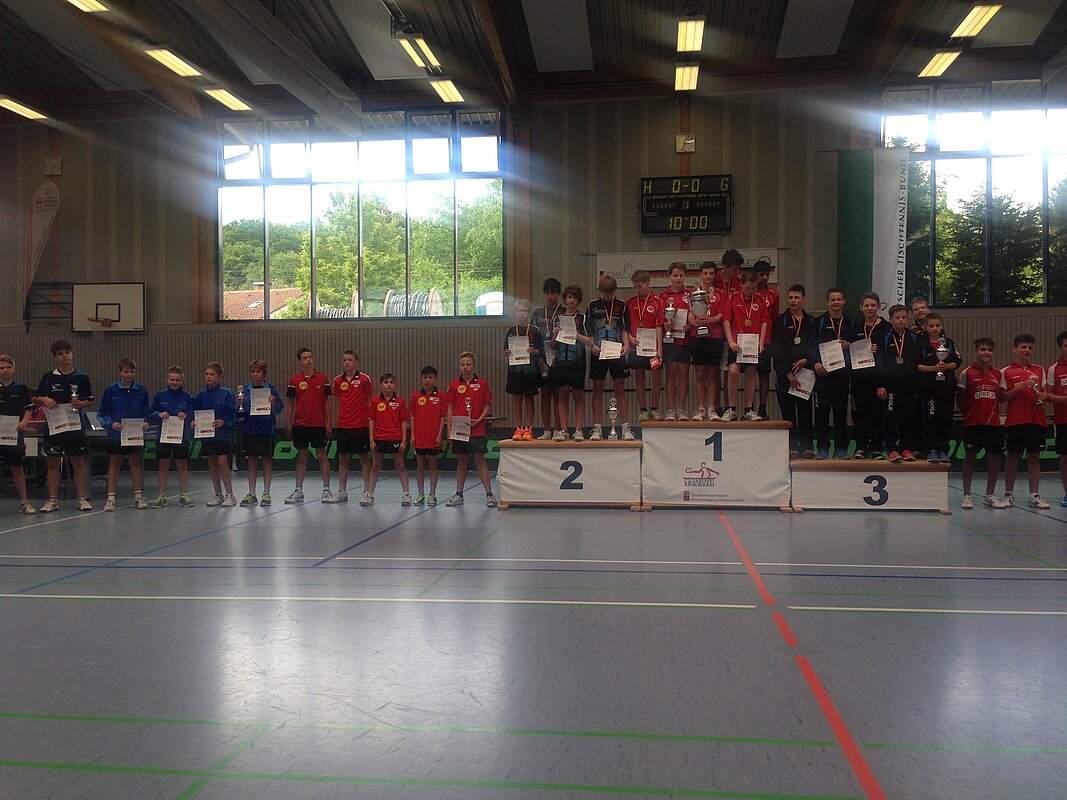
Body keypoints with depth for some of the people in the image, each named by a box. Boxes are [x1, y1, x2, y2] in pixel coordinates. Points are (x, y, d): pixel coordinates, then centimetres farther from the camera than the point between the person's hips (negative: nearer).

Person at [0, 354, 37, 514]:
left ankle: (24, 501, 14)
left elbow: (29, 408, 8)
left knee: (17, 467, 9)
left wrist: (24, 421, -10)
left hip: (15, 433, 1)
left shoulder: (21, 388, 5)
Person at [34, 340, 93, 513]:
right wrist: (43, 399, -11)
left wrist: (80, 403, -13)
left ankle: (82, 498, 9)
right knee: (53, 464, 6)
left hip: (76, 426, -1)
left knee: (78, 463, 3)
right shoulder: (48, 377, 5)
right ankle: (53, 500, 13)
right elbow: (35, 398, 10)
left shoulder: (82, 378, 3)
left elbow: (89, 401, 7)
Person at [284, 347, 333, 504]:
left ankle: (326, 489, 8)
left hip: (318, 424, -1)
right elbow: (290, 404, 7)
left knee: (322, 456, 2)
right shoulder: (294, 380, 4)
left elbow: (326, 402, 4)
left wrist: (328, 423, -2)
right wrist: (288, 424, 2)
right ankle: (298, 491, 13)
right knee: (301, 457, 7)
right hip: (300, 425, 1)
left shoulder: (322, 379, 2)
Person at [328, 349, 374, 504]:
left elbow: (370, 401, 0)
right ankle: (341, 492, 16)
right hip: (343, 426, 4)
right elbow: (337, 403, 14)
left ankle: (367, 491, 9)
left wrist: (370, 421, -4)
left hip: (360, 426, -4)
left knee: (364, 458, 2)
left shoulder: (364, 378, -4)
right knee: (342, 459, 8)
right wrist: (335, 423, 11)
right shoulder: (338, 380, 7)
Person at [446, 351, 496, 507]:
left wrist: (478, 420, -13)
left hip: (477, 430, -2)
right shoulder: (454, 385, 6)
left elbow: (487, 407, 3)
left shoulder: (481, 383, 1)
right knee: (461, 461, 10)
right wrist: (449, 430, 3)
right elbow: (450, 409, 9)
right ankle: (459, 495, 18)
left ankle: (489, 495, 0)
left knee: (480, 460, -3)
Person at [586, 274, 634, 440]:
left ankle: (626, 428, 2)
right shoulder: (593, 306, 5)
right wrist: (592, 346, -11)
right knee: (597, 390, 3)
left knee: (620, 390, -1)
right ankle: (597, 429, 8)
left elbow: (625, 329, 6)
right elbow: (588, 331, 5)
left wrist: (626, 345, -11)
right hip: (598, 353, 0)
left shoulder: (621, 306, 6)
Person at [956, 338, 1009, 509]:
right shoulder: (967, 373, -1)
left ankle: (990, 495, 17)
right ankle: (966, 495, 9)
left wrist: (992, 411, 5)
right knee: (970, 456, 0)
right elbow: (959, 397, 3)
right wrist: (968, 413, 2)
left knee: (995, 456, 3)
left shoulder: (998, 374, 9)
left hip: (993, 422, 4)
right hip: (973, 423, -3)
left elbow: (1000, 397, 17)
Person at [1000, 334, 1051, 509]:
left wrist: (1042, 396, -7)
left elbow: (1044, 392, 15)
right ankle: (1008, 494, 13)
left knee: (1034, 457, 4)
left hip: (1037, 421, 3)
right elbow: (1002, 397, -2)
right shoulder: (1006, 372, 3)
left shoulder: (1039, 370, 14)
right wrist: (1020, 387, -15)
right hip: (1015, 421, -3)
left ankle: (1034, 496, 8)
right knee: (1013, 457, 3)